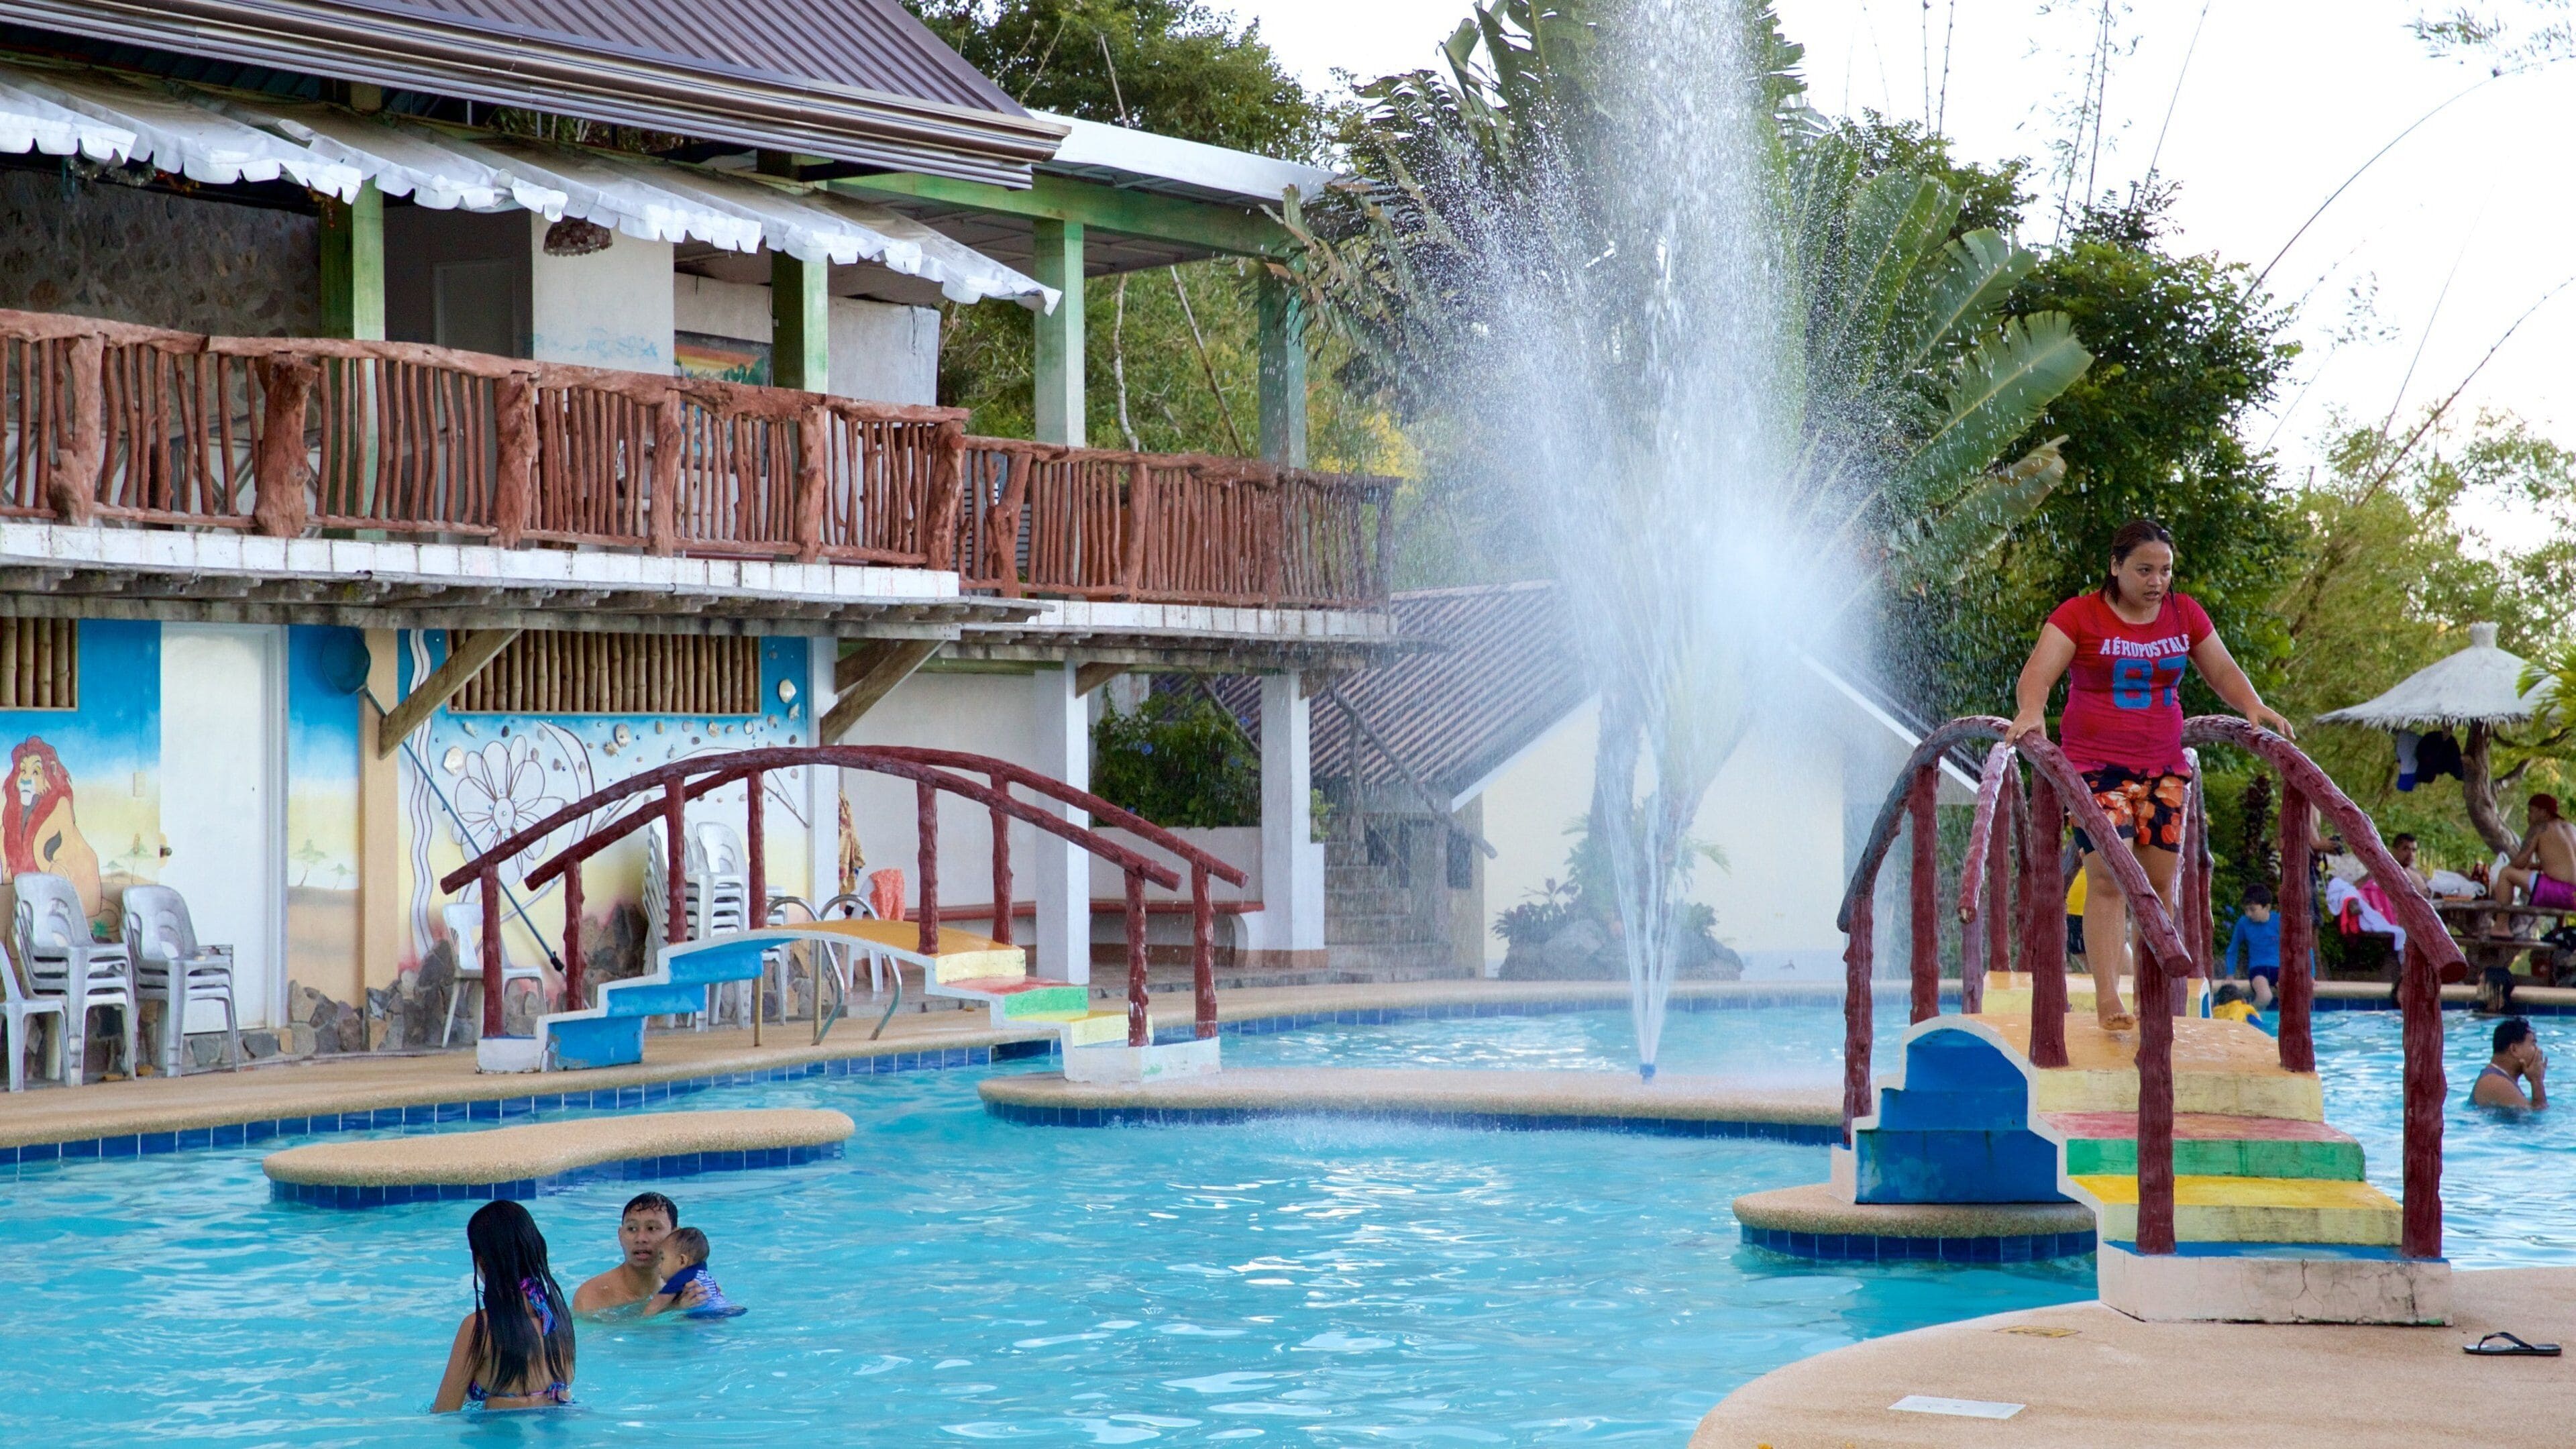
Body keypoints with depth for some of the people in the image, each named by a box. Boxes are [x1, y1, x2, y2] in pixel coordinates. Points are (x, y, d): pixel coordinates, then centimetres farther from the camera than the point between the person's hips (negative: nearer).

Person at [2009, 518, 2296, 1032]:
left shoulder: (2185, 615, 10)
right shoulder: (2079, 615, -5)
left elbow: (2223, 671, 16)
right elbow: (2038, 673, -15)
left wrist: (2254, 707, -3)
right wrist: (2031, 711, -36)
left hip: (2164, 766, 5)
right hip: (2098, 764, -5)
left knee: (2160, 880, 4)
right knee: (2109, 877, -14)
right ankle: (2107, 998, -15)